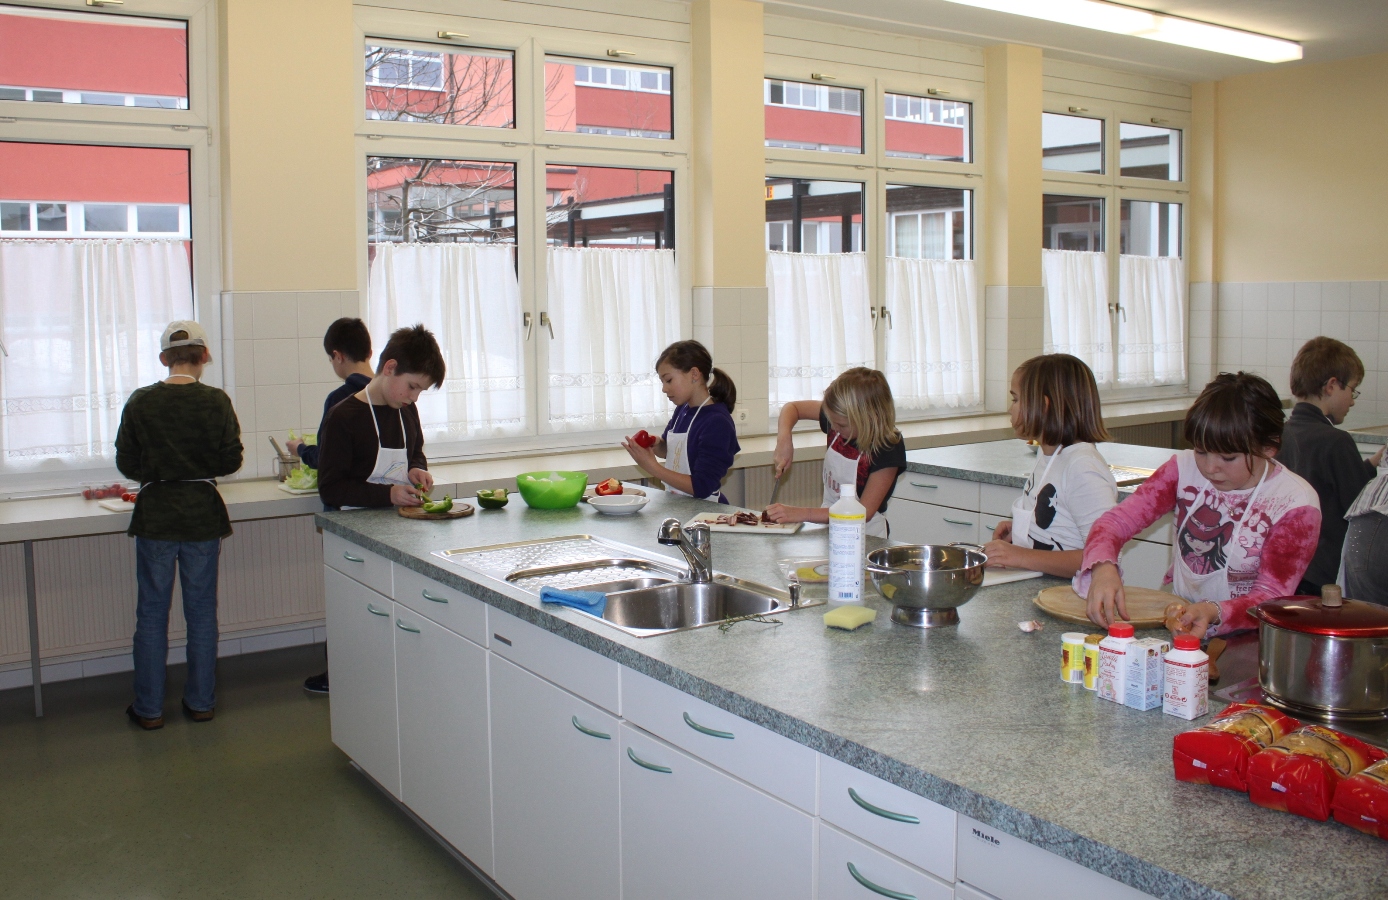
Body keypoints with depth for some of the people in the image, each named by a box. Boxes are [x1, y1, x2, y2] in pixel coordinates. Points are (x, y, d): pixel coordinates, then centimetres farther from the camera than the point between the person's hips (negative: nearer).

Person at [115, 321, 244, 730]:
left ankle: (149, 708, 16)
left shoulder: (140, 402, -7)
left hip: (154, 514, 0)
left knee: (152, 612, 9)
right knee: (202, 611, 11)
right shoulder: (216, 401, -8)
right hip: (203, 513, 0)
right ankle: (201, 701, 19)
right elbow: (231, 461, -4)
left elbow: (127, 464, -1)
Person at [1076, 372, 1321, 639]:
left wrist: (1213, 613, -34)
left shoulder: (1295, 504, -12)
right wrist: (1104, 568, -30)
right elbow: (1118, 519, -7)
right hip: (1177, 620, 3)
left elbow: (1271, 597, -13)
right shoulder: (1185, 468, -2)